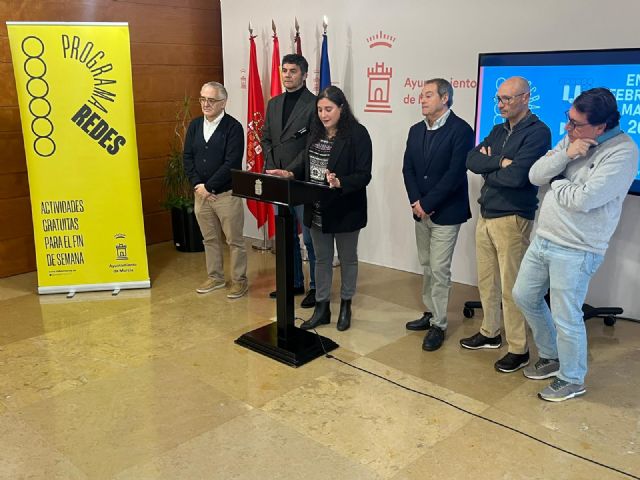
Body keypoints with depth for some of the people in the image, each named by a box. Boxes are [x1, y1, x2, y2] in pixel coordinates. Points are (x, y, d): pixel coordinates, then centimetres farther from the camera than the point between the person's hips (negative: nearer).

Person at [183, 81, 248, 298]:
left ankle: (239, 280, 17)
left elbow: (232, 164, -18)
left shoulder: (233, 127, -11)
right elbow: (187, 157, 6)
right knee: (209, 239, 15)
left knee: (234, 240, 4)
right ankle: (215, 277, 29)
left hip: (227, 193, -5)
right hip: (201, 192, 6)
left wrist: (208, 186, -16)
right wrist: (198, 186, -7)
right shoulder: (195, 125, 7)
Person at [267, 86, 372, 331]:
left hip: (345, 209, -6)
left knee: (347, 259, 13)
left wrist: (339, 182, -33)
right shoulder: (316, 132, 6)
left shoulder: (357, 134, -14)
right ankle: (321, 308, 28)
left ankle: (345, 306, 32)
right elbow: (306, 162, 10)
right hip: (317, 210, 6)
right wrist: (290, 173, -9)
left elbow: (363, 175, -18)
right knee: (322, 259, 15)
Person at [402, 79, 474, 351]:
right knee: (427, 267, 14)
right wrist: (415, 202, -8)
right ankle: (430, 313, 28)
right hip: (421, 212, 6)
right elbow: (408, 169, 7)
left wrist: (427, 204, -16)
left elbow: (455, 174, -17)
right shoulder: (416, 130, 10)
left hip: (446, 213, -6)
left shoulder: (460, 130, -11)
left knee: (439, 270, -3)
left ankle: (438, 325, 9)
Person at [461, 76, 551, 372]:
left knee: (511, 287, -1)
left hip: (512, 219, -7)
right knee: (486, 280, 16)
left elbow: (516, 176, -23)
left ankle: (519, 350, 11)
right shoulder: (499, 130, 13)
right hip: (485, 215, 8)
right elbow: (471, 160, 1)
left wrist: (487, 168, -5)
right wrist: (499, 162, -16)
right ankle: (490, 333, 32)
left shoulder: (538, 132, -11)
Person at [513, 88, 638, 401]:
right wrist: (565, 155, -16)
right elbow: (535, 176, 0)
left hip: (575, 252, -8)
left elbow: (584, 199, -26)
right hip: (543, 238, 8)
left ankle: (572, 380, 26)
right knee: (524, 296, 18)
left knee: (565, 318, 1)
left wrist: (555, 183, -8)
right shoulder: (572, 139, 6)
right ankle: (551, 357, 38)